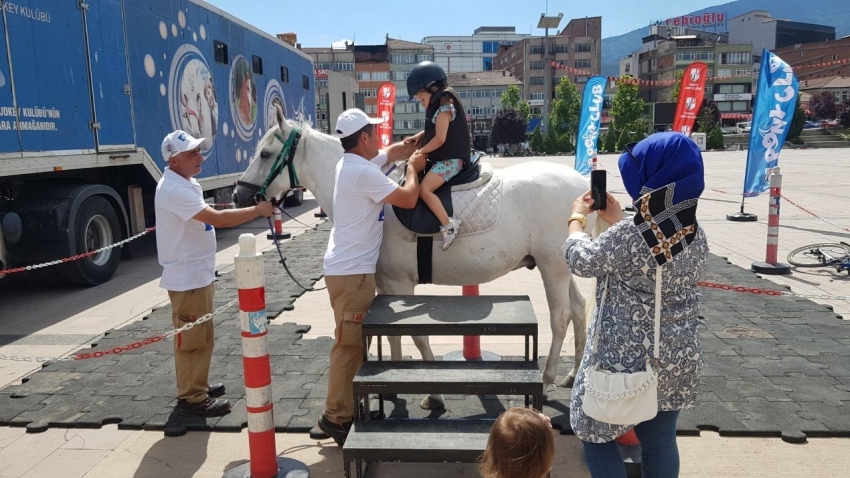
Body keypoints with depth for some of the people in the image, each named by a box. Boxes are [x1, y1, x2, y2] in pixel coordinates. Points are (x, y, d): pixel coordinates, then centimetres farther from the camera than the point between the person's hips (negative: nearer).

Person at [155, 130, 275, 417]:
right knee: (192, 339, -1)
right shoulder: (174, 189, -23)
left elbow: (208, 216, 21)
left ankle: (196, 387, 33)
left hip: (198, 274, 11)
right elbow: (218, 219, -28)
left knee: (200, 337, 20)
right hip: (187, 278, -11)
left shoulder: (185, 184, 12)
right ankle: (192, 399, 10)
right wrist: (258, 210, -21)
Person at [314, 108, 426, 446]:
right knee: (349, 345, -3)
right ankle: (336, 419, 8)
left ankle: (338, 413, 30)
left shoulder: (354, 164, 12)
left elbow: (397, 150, 23)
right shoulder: (364, 172, -19)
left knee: (352, 343, 18)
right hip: (352, 272, -11)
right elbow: (408, 199, -15)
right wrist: (413, 169, 2)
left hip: (348, 268, 11)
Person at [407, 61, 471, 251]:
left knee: (424, 189, -23)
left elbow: (440, 139, -20)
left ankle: (448, 225, -19)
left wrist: (421, 151, -8)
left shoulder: (444, 107, -16)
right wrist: (418, 138, 10)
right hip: (443, 157, 11)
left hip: (450, 159, -11)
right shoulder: (441, 104, 15)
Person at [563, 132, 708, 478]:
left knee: (594, 433, 14)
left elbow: (582, 260, -10)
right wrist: (618, 221, 18)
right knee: (660, 440, 21)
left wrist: (577, 218, 6)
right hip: (677, 360, 7)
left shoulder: (628, 235, -25)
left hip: (624, 359, -7)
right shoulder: (696, 237, -2)